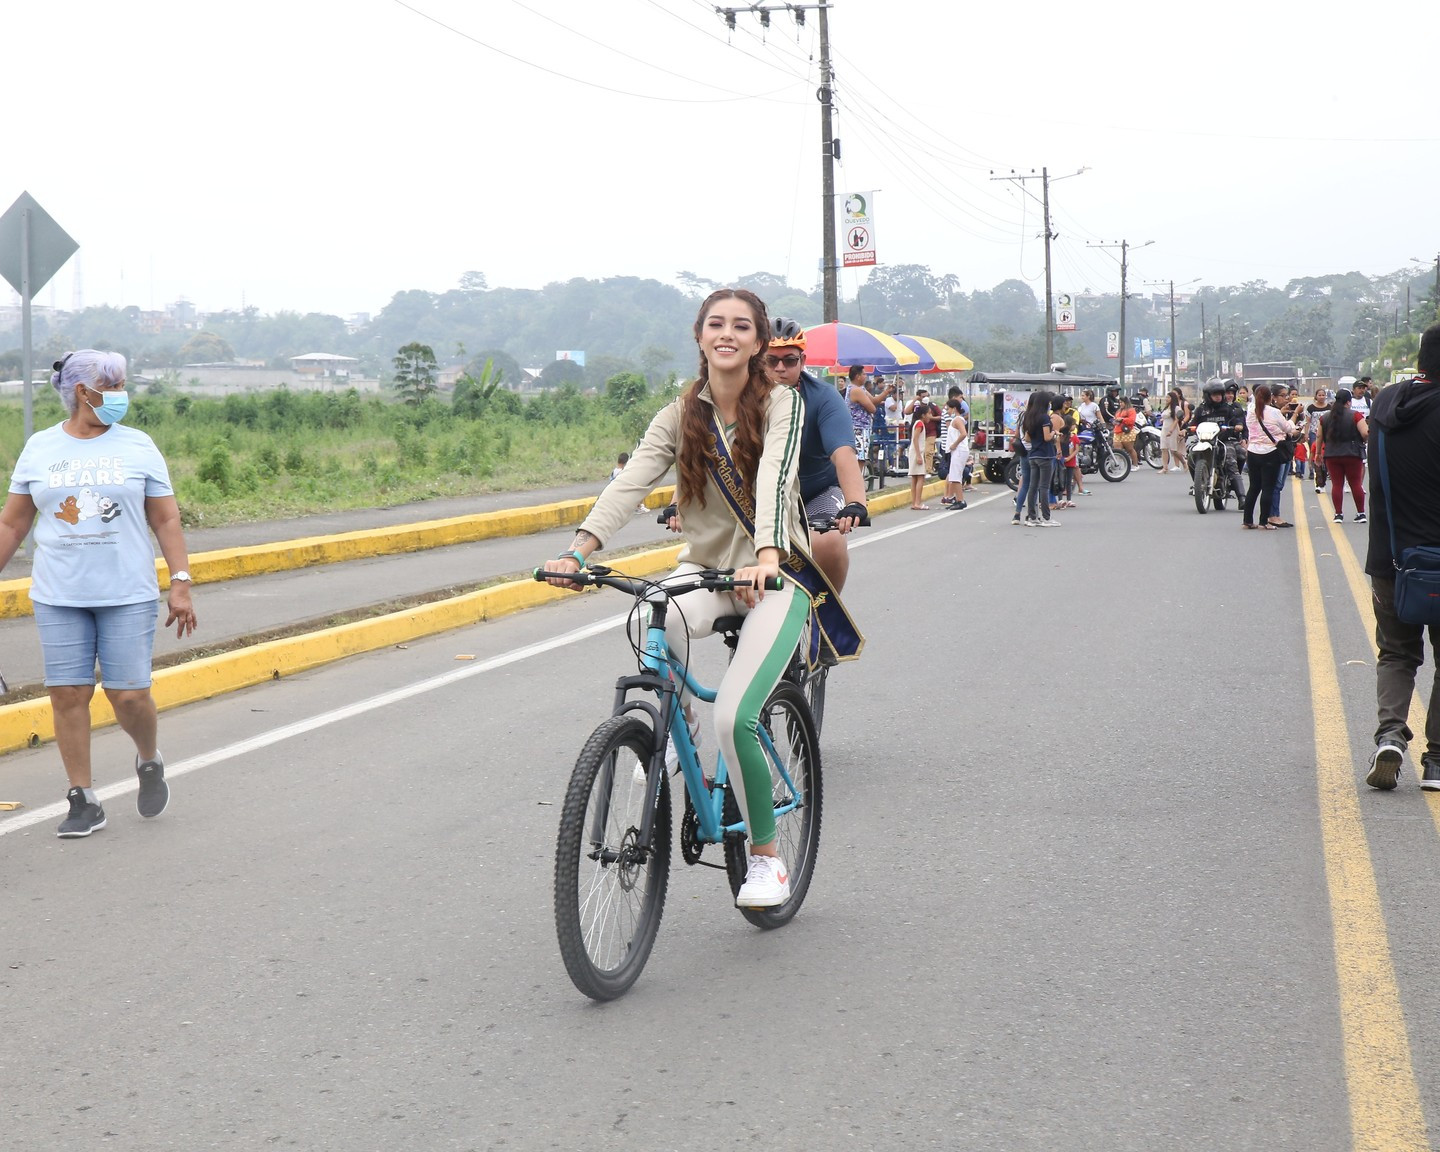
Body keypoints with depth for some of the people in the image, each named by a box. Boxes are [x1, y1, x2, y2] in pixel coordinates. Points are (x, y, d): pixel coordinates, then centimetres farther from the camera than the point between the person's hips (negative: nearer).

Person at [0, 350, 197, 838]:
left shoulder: (138, 447, 3)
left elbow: (166, 520, 4)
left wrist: (180, 585, -2)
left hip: (128, 596, -1)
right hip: (58, 597, 1)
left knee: (129, 693, -5)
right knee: (68, 694, 0)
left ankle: (149, 761, 26)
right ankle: (84, 802, 10)